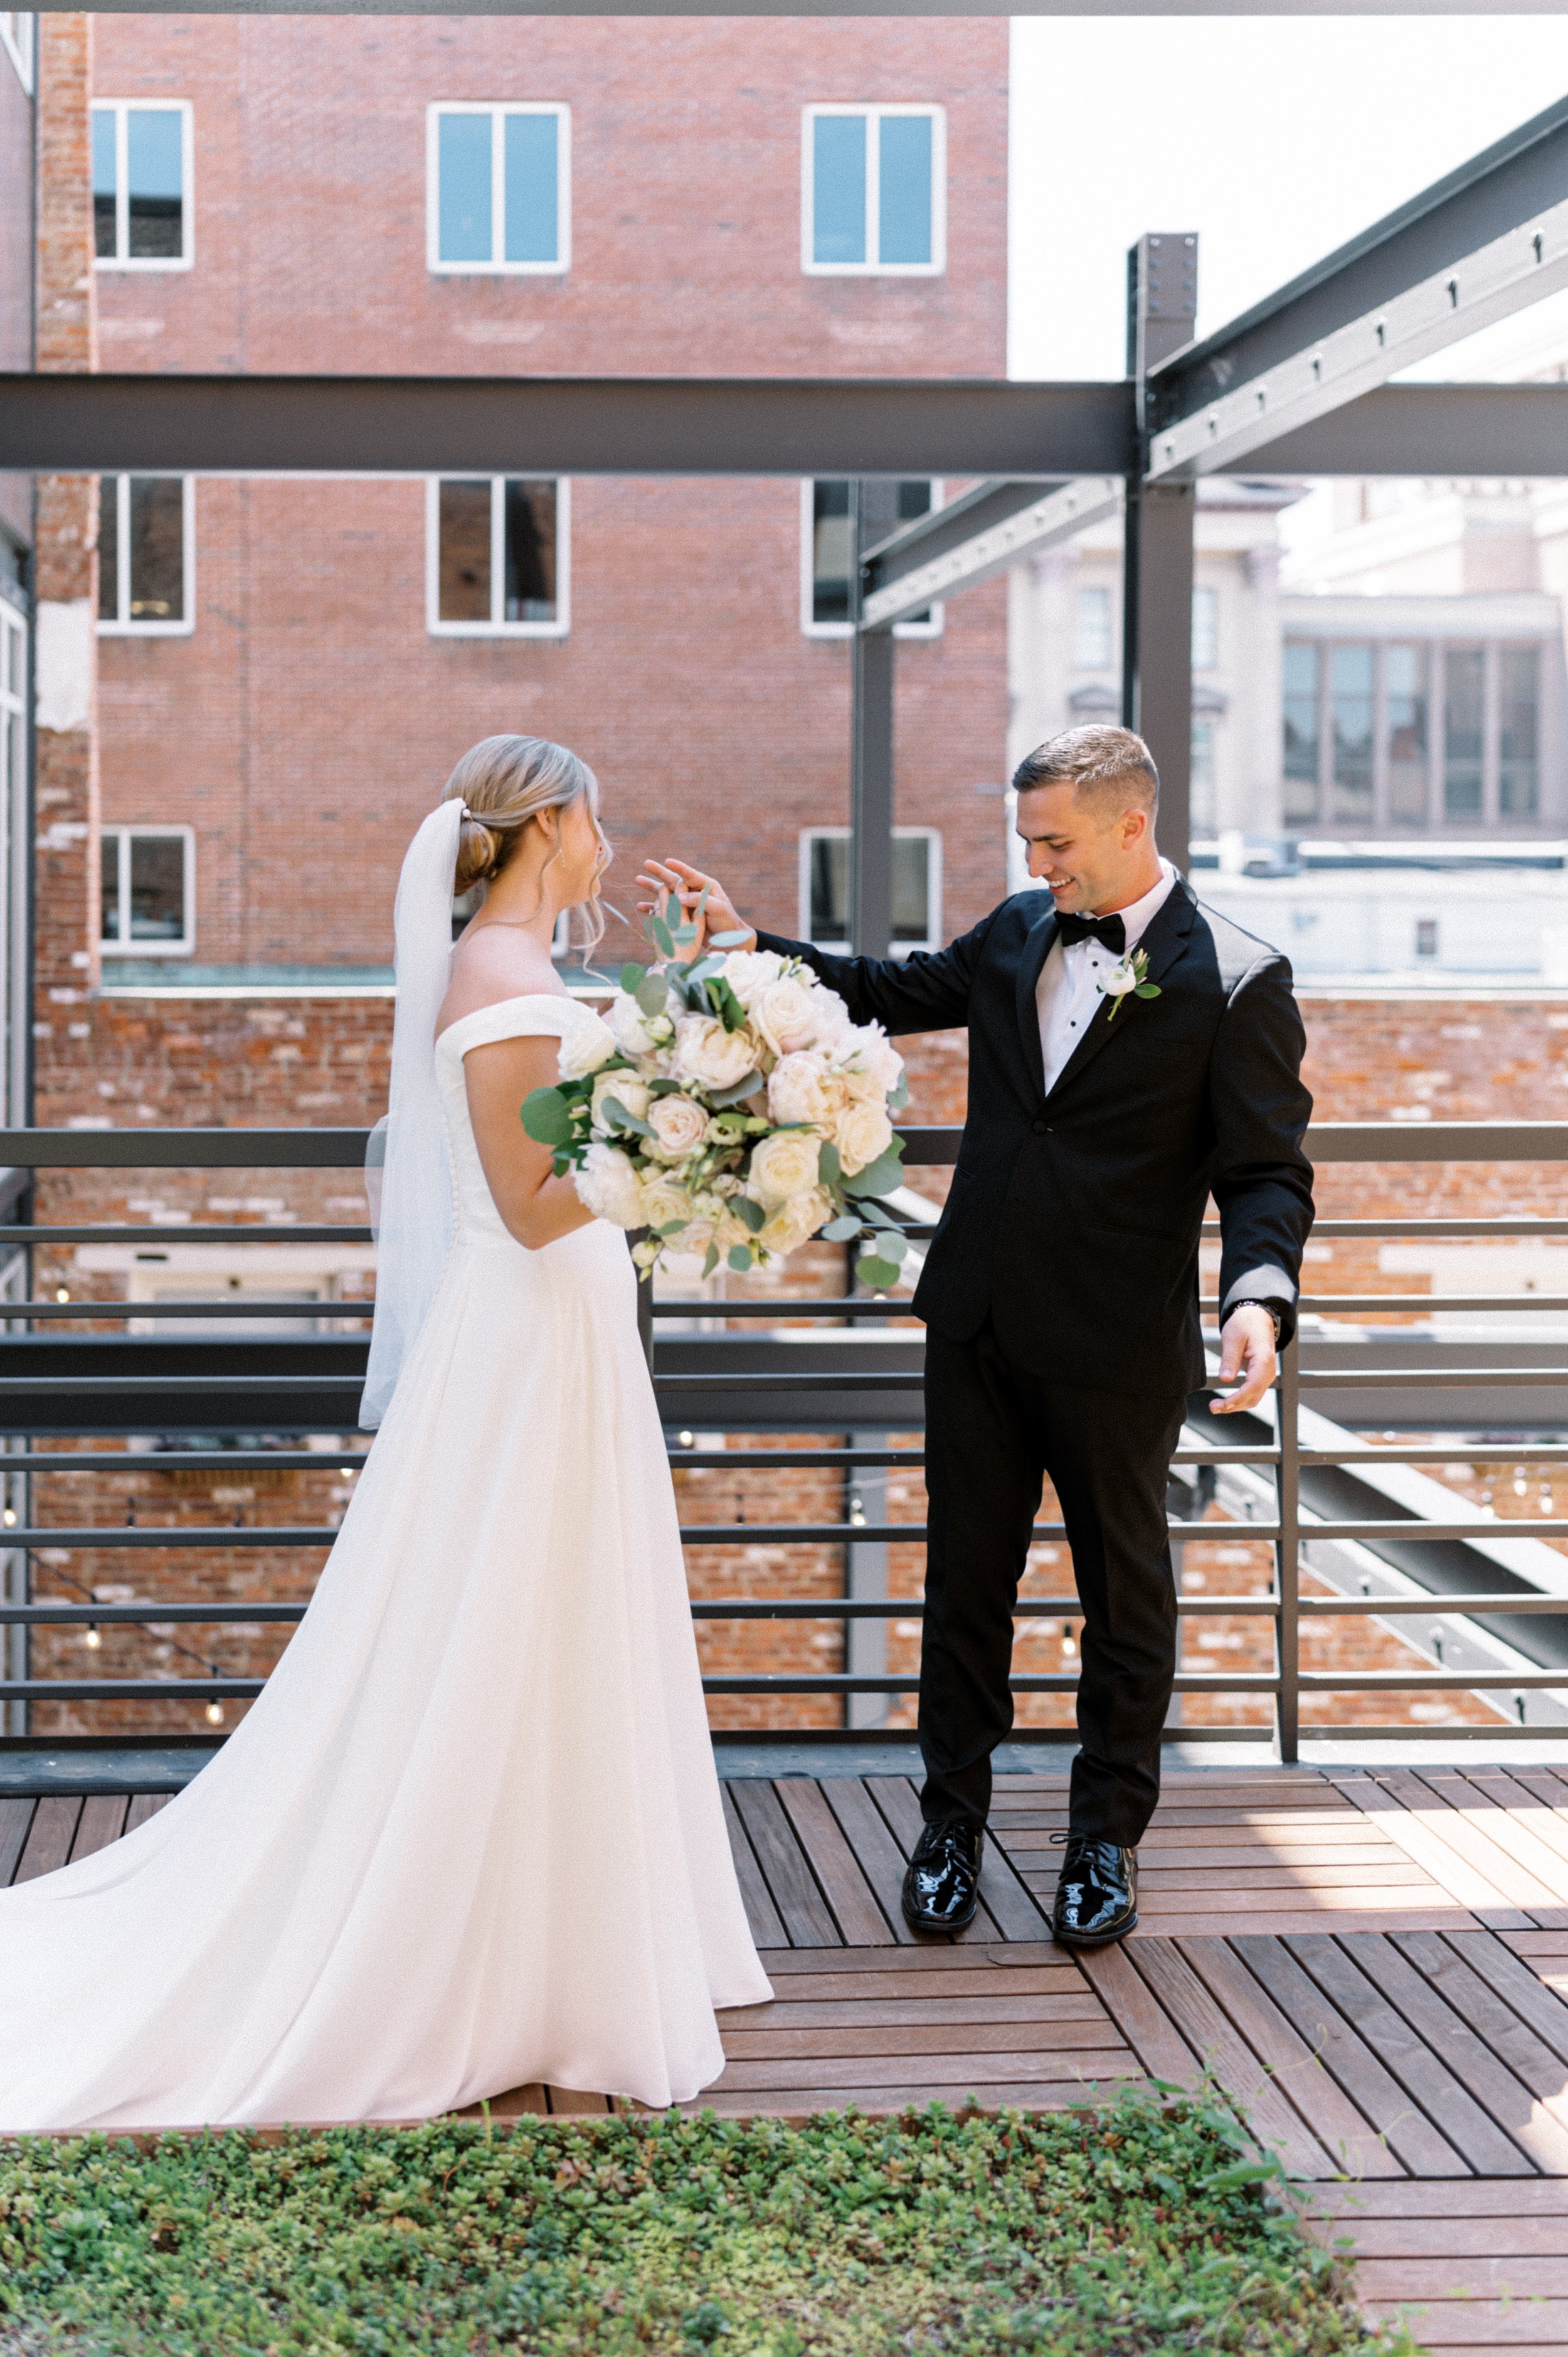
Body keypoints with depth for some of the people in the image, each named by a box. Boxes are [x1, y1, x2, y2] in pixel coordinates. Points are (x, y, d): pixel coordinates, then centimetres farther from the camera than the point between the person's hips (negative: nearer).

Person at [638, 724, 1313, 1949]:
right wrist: (750, 941, 11)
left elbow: (1267, 1170, -13)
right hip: (980, 1327, 5)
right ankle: (953, 1822, 27)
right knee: (966, 1580, 12)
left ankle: (1107, 1839, 26)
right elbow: (898, 992, 19)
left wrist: (1259, 1296, -31)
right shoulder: (1018, 931, 4)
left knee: (1125, 1591, 11)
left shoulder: (1237, 980, -12)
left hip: (1119, 1347, -5)